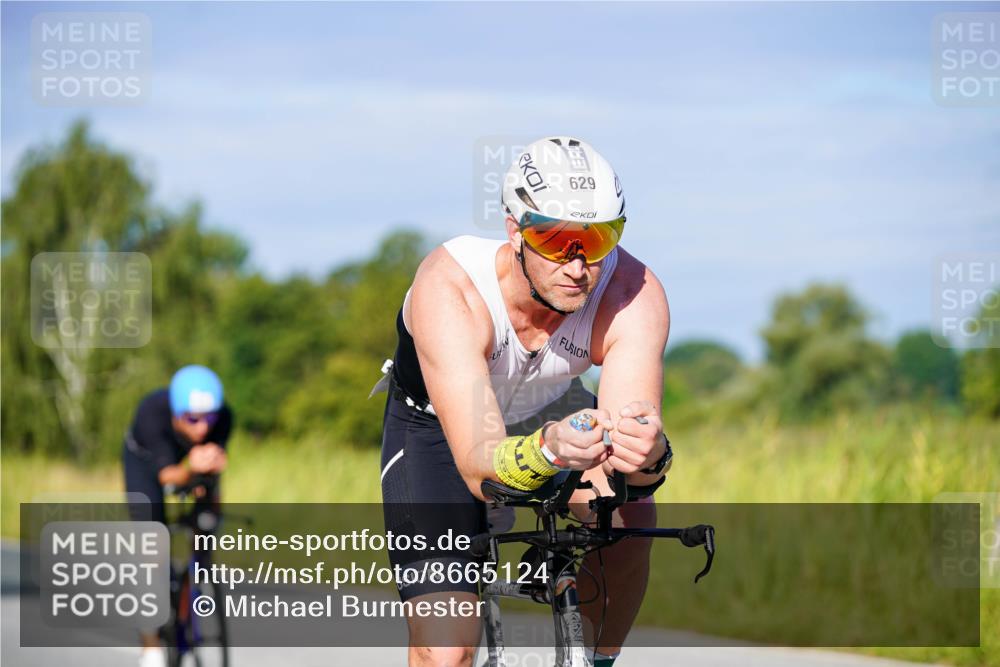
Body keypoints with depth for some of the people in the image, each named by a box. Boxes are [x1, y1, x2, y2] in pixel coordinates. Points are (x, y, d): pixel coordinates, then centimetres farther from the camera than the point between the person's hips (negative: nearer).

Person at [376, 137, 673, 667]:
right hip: (437, 426, -3)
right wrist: (550, 450, -67)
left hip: (548, 405, 3)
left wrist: (646, 454, -62)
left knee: (629, 520, -26)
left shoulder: (635, 294, -32)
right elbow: (479, 466, -46)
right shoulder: (449, 289, -39)